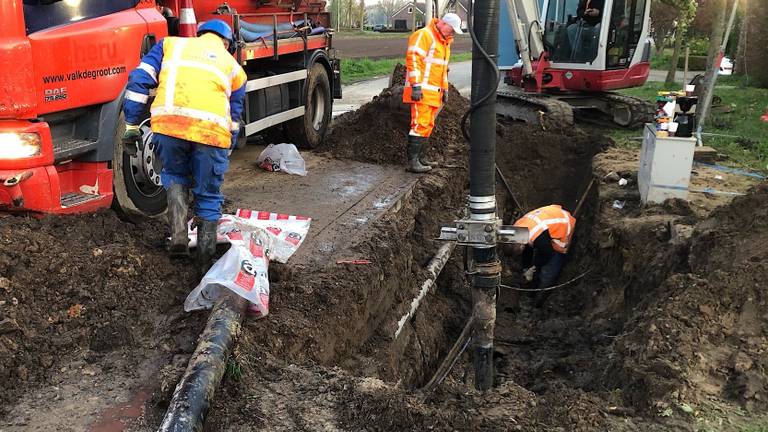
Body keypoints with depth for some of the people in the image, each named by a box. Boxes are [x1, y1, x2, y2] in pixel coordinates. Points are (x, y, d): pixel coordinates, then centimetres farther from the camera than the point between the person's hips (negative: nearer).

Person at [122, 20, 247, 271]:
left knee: (175, 176, 28)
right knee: (208, 196, 16)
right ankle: (206, 263, 22)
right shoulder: (234, 67, 29)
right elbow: (234, 119, 30)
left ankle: (178, 234, 9)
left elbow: (139, 80, 16)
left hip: (168, 123, 0)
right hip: (212, 130, 0)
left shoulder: (171, 44, 28)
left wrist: (131, 126, 17)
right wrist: (225, 152, 40)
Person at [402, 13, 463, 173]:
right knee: (420, 124, -13)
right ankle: (413, 162, -13)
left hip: (433, 92, 10)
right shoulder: (423, 35, -9)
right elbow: (413, 59, -18)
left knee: (428, 125, 11)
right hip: (421, 91, -10)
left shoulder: (444, 42, 22)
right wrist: (416, 85, -24)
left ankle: (420, 158, 17)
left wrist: (444, 89, 26)